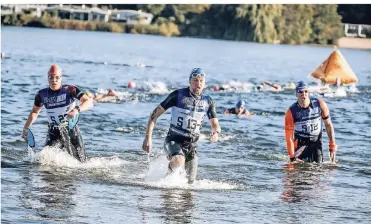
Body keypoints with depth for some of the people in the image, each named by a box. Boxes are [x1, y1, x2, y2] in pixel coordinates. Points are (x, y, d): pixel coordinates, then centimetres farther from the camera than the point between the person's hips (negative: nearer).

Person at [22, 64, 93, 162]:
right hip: (54, 132, 1)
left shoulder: (70, 90, -8)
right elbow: (35, 111, 21)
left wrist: (77, 109, -37)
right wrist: (26, 128, 12)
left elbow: (89, 102, -18)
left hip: (71, 129, -1)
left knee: (80, 162, 0)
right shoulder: (42, 94, 3)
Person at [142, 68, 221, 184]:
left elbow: (215, 124, 8)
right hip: (174, 141, -5)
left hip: (192, 145, 5)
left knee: (189, 181, 7)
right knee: (179, 162, -37)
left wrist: (216, 132, -18)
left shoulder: (208, 101, 2)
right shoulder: (178, 95, -9)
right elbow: (155, 114, -6)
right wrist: (148, 137, -15)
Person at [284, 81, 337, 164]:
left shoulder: (320, 104, -13)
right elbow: (289, 135, -12)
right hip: (300, 143, -2)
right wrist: (292, 157, -15)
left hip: (317, 142, 2)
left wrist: (332, 147, -5)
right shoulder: (291, 112, -17)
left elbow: (328, 125, -2)